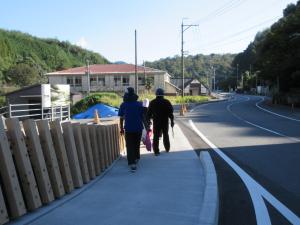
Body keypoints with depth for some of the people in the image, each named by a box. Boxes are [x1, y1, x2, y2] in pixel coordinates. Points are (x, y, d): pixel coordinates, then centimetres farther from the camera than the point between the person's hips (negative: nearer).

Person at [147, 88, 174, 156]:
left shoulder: (152, 102, 1)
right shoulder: (167, 102, -2)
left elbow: (149, 113, 3)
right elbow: (170, 112, -3)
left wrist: (148, 120, 11)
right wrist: (172, 121, 2)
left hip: (156, 122, 0)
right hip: (165, 122, 1)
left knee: (156, 136, 3)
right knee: (165, 135, 17)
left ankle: (156, 151, -1)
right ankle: (167, 149, 26)